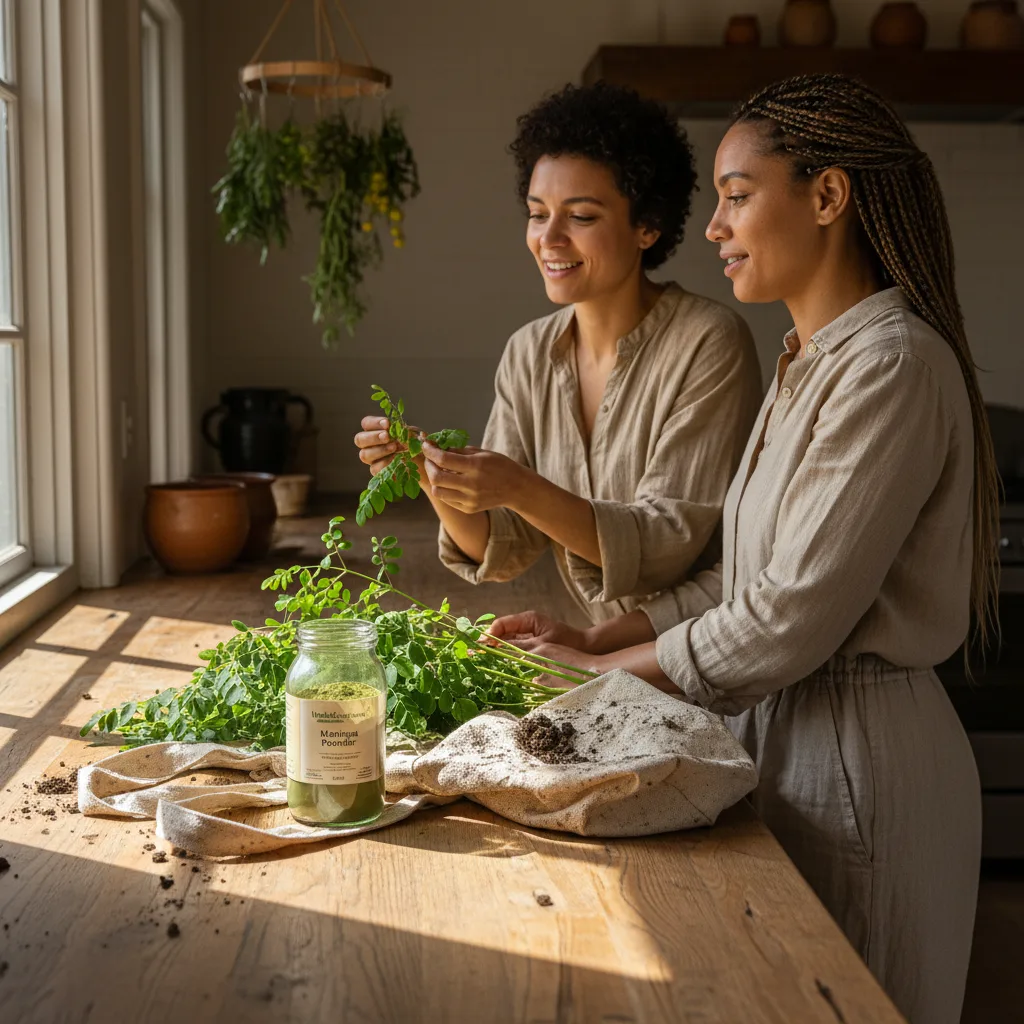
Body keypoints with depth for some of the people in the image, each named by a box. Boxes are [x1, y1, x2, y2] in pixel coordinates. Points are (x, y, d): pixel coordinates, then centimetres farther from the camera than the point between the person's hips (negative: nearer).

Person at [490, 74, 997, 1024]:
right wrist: (599, 635, 2)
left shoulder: (892, 365, -20)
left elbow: (793, 617, -23)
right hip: (784, 726, 9)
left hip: (855, 750, -9)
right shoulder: (812, 362, 11)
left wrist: (610, 668, -13)